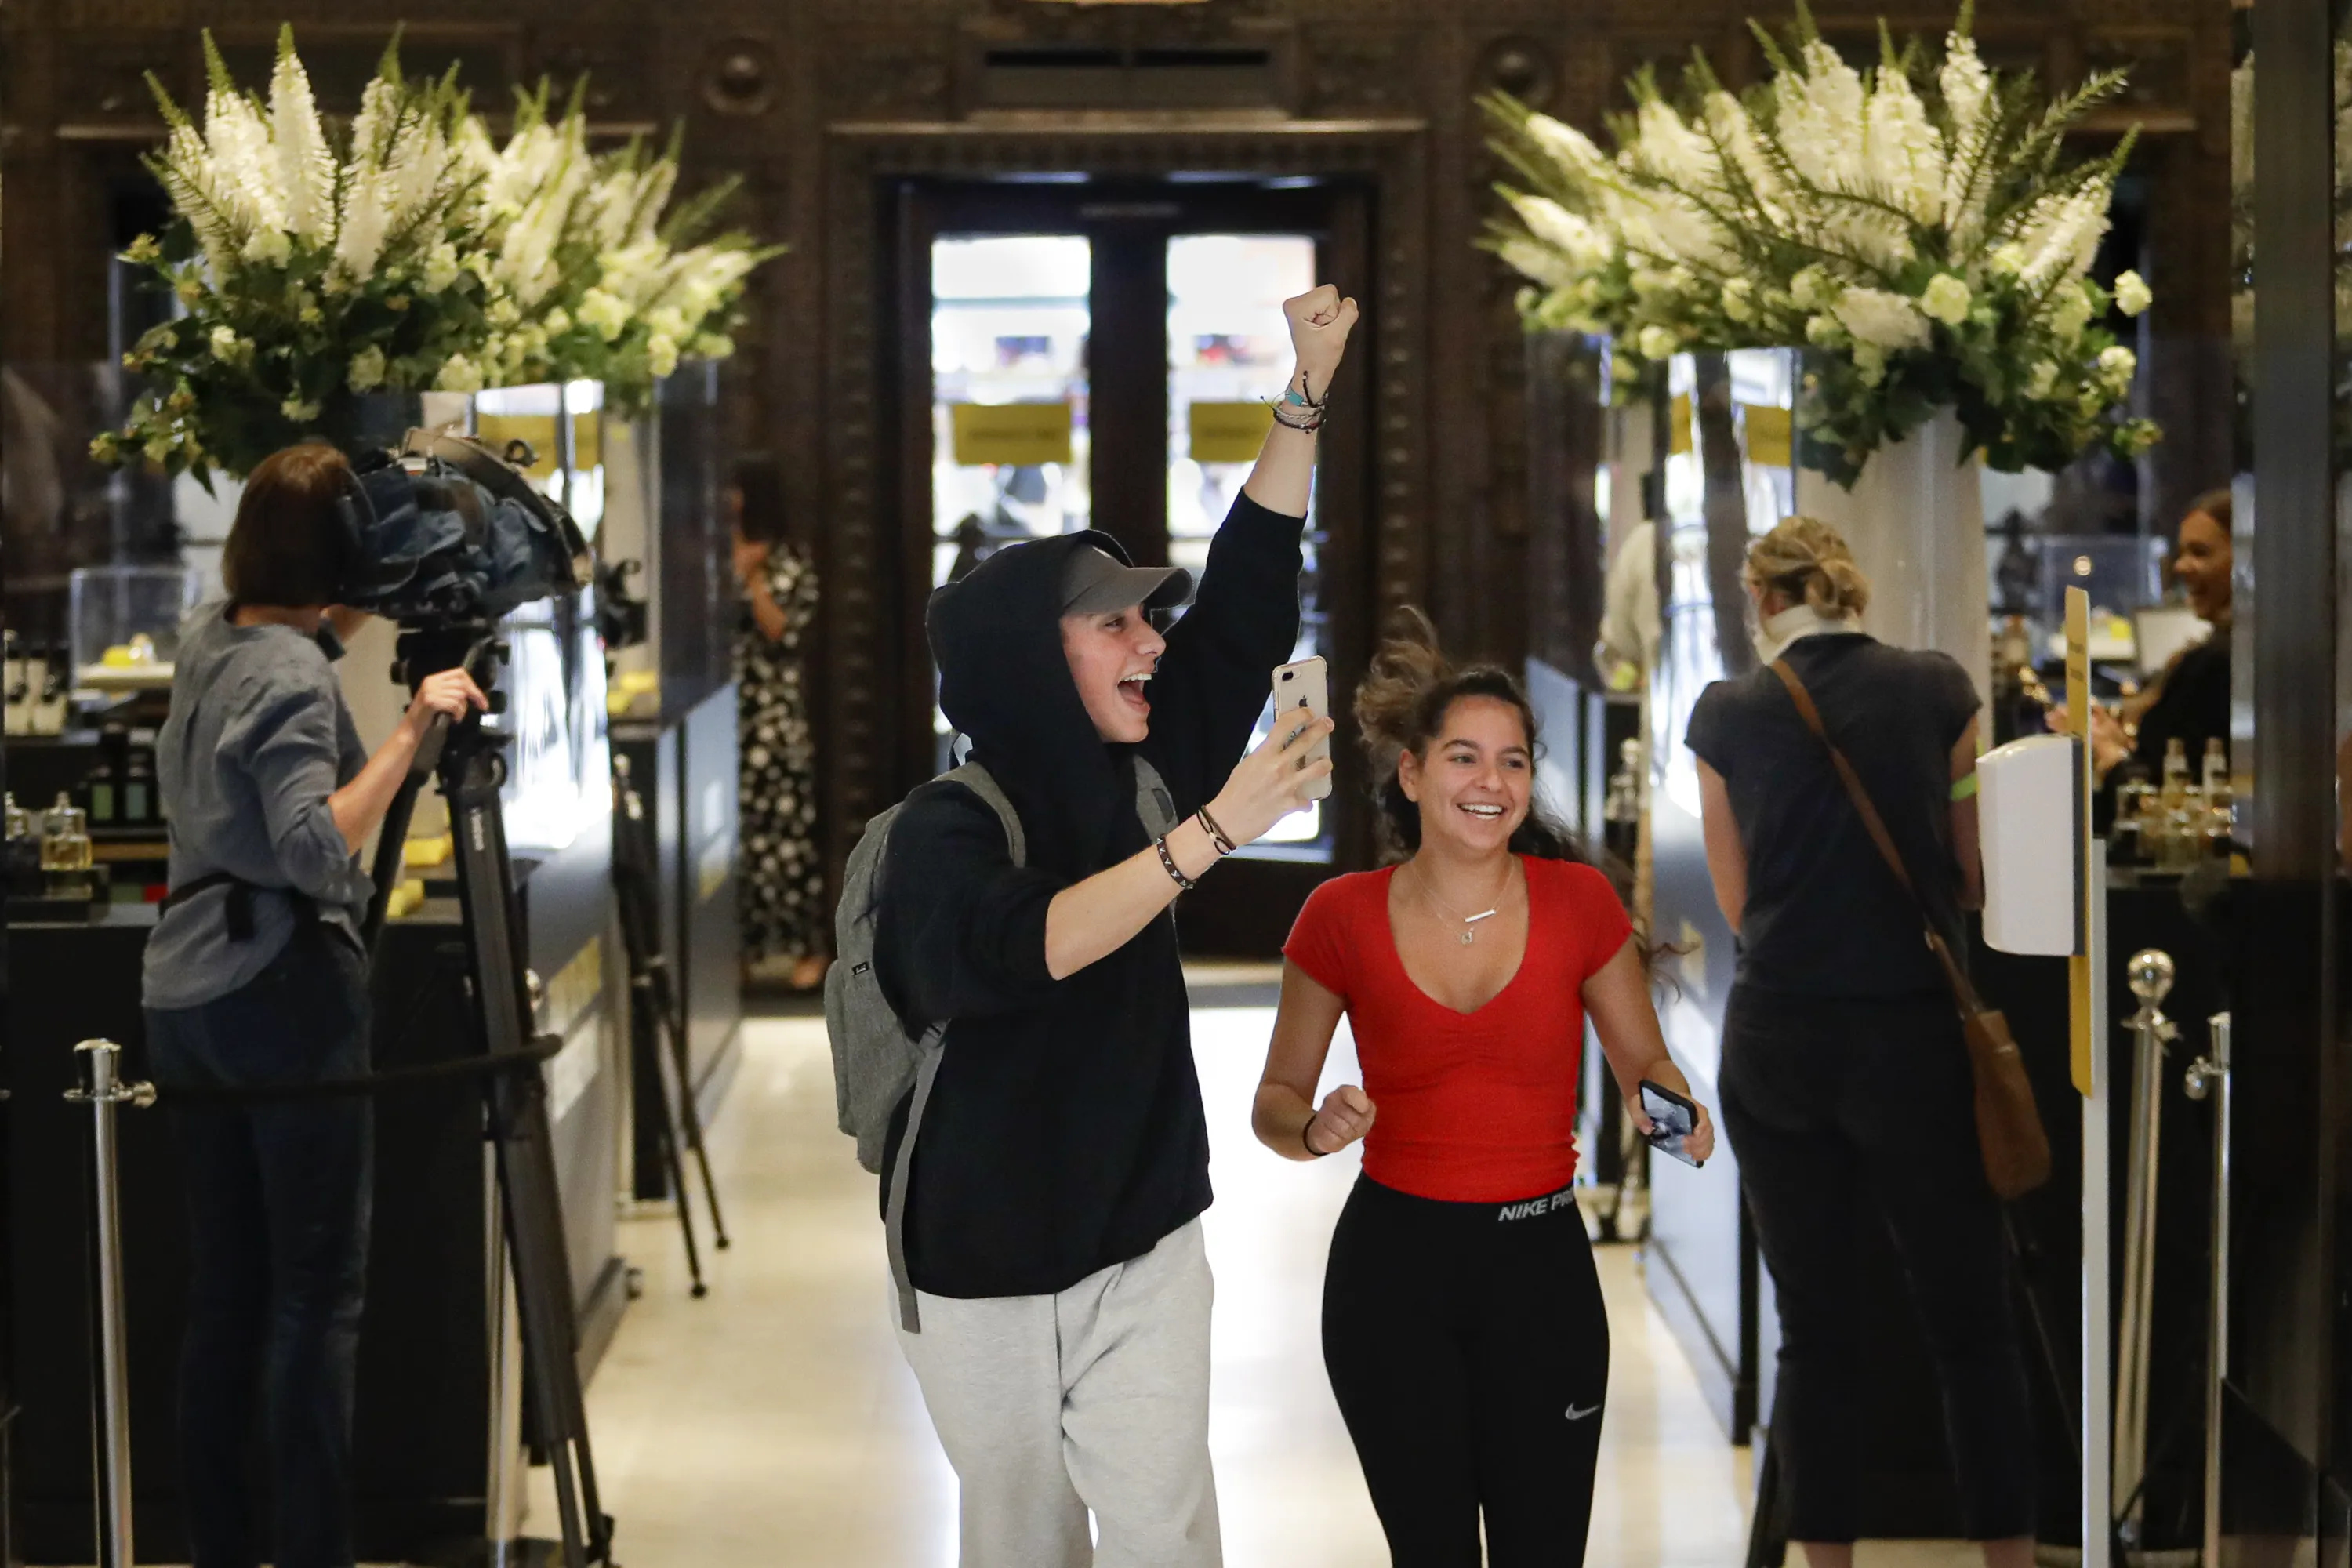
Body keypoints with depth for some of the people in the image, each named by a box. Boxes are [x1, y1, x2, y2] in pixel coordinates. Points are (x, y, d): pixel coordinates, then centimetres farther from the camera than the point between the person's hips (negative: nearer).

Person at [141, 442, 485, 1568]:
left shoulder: (206, 641, 11)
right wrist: (411, 730, -24)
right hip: (285, 989, -9)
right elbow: (317, 849, -24)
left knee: (223, 1285, 11)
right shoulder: (292, 675, -14)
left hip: (184, 994, 9)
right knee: (318, 1287, -5)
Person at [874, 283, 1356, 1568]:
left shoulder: (1132, 774, 0)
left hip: (1143, 1247, 4)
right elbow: (1016, 947, -37)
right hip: (982, 1270, -4)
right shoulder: (948, 830, -16)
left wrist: (1308, 392, -4)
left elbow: (1245, 605, 1)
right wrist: (1212, 832, -41)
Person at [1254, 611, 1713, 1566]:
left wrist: (1668, 1105, -15)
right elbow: (1276, 1099, 4)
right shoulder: (1343, 916, -5)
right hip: (1391, 1270, 0)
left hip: (1540, 1268, 0)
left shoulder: (1579, 901, -5)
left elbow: (1644, 1062, 7)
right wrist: (1315, 1128, -18)